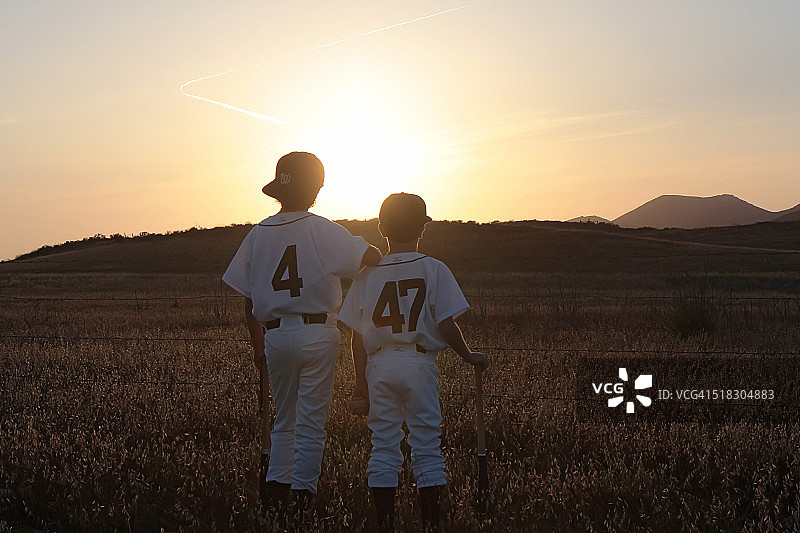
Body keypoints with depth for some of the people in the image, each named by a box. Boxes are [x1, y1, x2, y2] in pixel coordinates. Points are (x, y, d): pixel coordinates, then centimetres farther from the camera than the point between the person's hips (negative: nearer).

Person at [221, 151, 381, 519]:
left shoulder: (258, 234, 6)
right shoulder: (320, 229, -6)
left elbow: (248, 299, 9)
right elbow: (370, 257, -17)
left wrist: (258, 347, 17)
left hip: (274, 335, 4)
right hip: (316, 333, -4)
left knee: (284, 420, 17)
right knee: (311, 421, 3)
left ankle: (274, 489, 9)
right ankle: (301, 494, 2)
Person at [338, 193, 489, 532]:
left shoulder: (367, 275, 4)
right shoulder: (434, 270, -3)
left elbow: (358, 337, 4)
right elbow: (446, 325, -7)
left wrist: (361, 386, 8)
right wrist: (469, 357, 9)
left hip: (379, 366, 2)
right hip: (419, 364, -2)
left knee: (383, 448, 8)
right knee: (427, 447, 5)